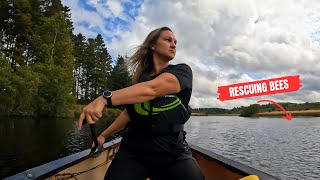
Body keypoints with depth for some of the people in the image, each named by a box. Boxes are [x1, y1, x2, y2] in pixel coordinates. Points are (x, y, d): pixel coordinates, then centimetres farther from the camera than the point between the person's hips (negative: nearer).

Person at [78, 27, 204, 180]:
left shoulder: (182, 71, -3)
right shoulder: (140, 78, 10)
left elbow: (152, 89, -23)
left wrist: (104, 98, -33)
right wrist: (104, 134, 18)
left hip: (174, 154, -2)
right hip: (133, 151, 3)